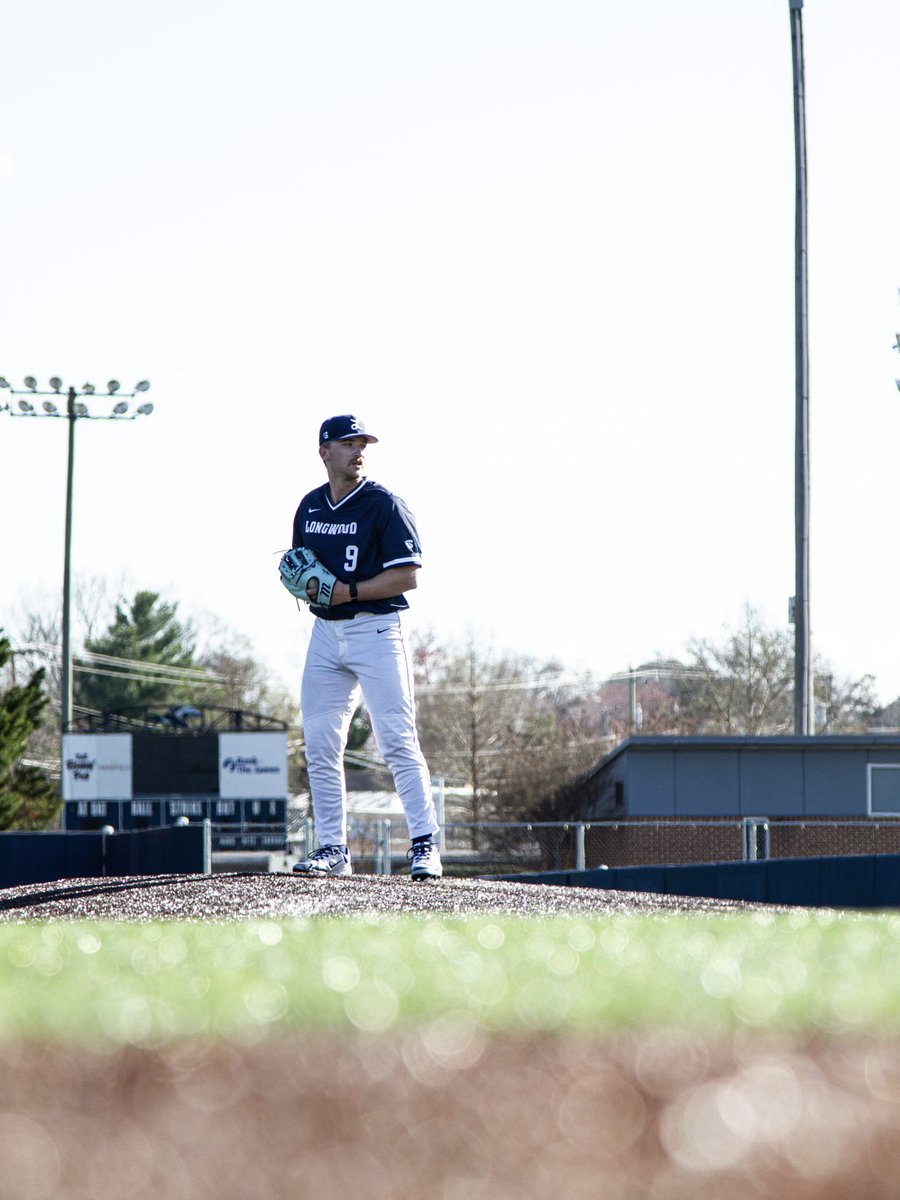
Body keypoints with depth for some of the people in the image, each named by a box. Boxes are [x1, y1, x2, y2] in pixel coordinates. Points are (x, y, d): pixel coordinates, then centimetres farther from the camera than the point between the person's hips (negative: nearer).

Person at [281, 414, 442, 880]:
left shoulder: (383, 505, -7)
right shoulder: (310, 507, 12)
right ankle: (332, 848, 11)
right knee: (320, 746, 4)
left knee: (397, 741, -11)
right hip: (325, 632, 6)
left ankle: (425, 845, -8)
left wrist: (348, 591, -17)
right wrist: (304, 585, 0)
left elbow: (406, 576, -12)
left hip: (376, 630, -6)